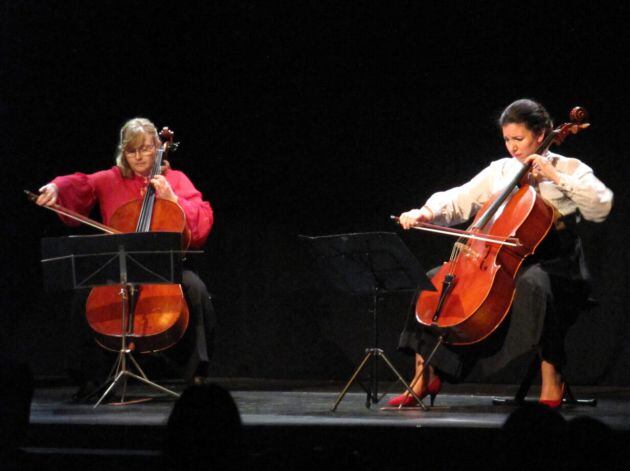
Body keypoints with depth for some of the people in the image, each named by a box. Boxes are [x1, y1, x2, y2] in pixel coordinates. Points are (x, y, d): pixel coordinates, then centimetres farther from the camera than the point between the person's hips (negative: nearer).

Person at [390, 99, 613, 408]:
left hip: (552, 266, -5)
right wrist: (428, 213, -10)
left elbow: (601, 207, -15)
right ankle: (425, 377, -4)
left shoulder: (569, 169, 1)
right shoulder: (499, 170, 13)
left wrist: (556, 177, -18)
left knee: (532, 285, -41)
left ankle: (551, 380, -31)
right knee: (436, 280, -8)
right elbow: (459, 201, 10)